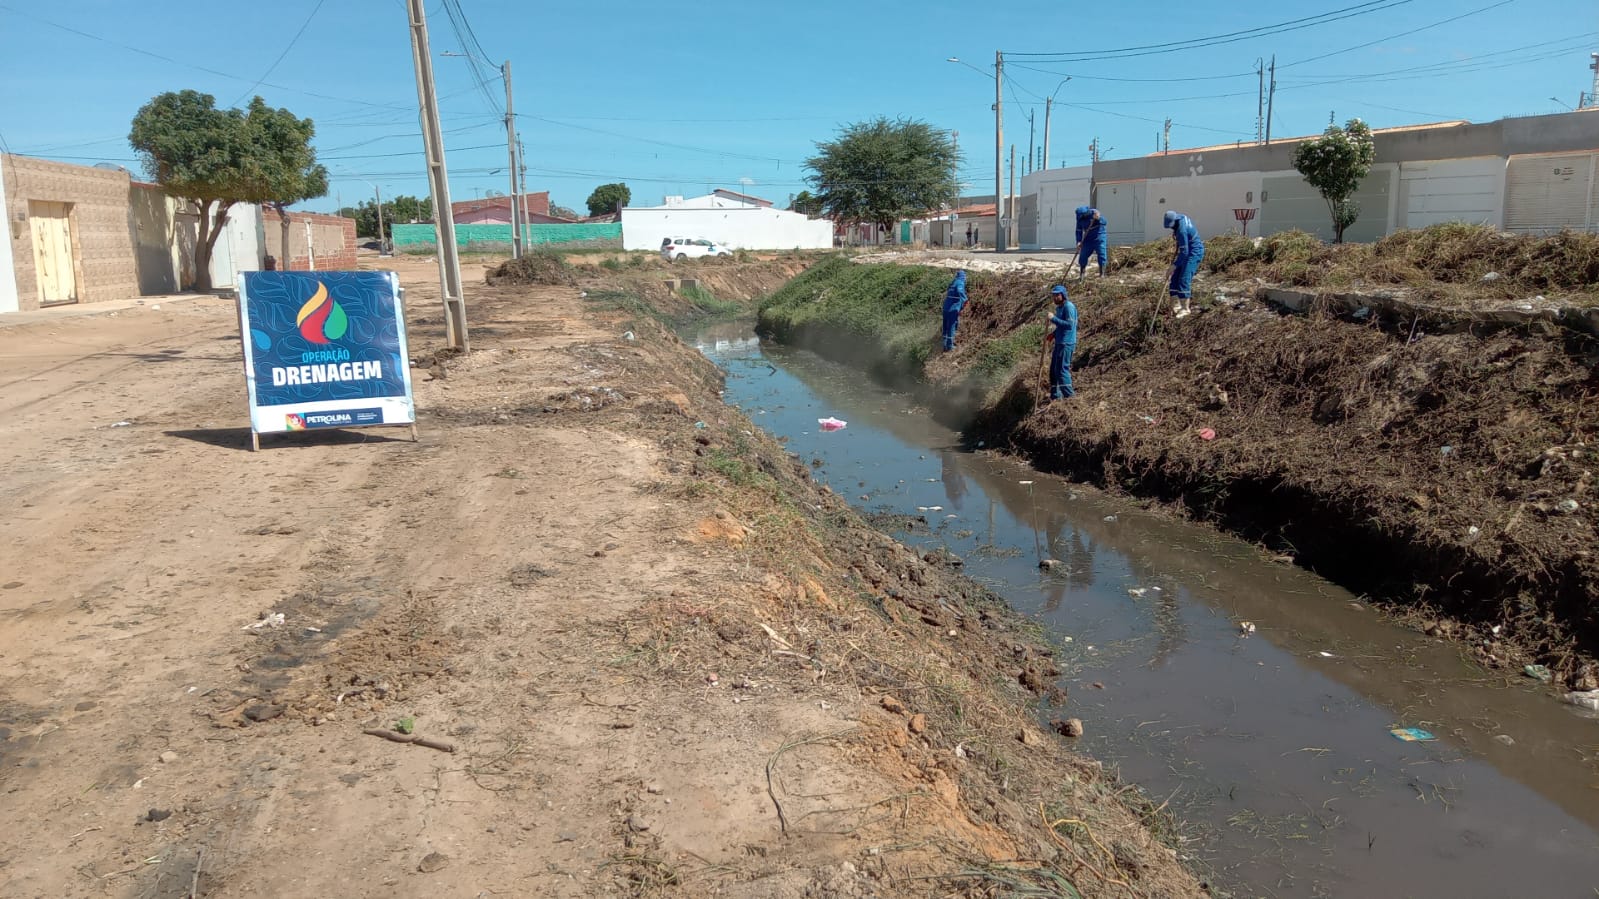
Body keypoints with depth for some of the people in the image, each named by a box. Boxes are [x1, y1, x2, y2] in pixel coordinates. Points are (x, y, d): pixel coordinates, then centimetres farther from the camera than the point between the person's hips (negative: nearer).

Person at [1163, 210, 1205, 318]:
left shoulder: (1182, 230, -30)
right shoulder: (1180, 217, -3)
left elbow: (1184, 252, -29)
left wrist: (1172, 268, -30)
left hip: (1194, 252, -10)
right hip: (1188, 250, 10)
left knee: (1184, 279, -16)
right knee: (1175, 278, 4)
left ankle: (1185, 308, -13)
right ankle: (1175, 306, 6)